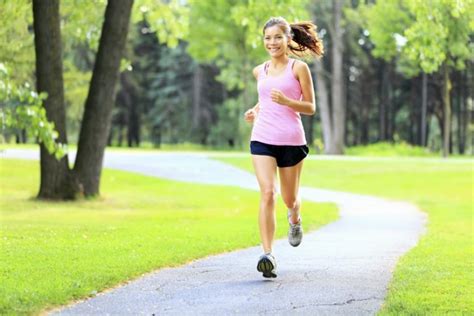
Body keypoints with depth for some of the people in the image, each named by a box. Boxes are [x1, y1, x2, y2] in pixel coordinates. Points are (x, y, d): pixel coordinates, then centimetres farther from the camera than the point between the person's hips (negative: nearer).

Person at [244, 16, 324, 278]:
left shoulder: (298, 68, 0)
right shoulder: (259, 71, 11)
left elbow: (310, 107, 0)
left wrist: (285, 101, -17)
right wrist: (256, 109, 9)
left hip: (291, 141, -2)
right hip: (262, 139, 2)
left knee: (289, 199, 12)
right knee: (267, 194, -17)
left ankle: (294, 220, 51)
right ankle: (268, 256, -21)